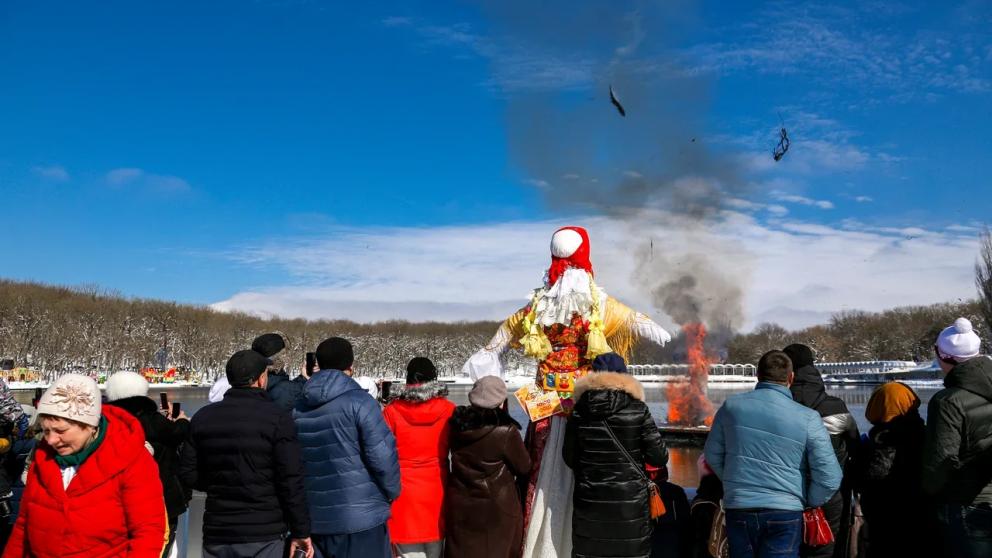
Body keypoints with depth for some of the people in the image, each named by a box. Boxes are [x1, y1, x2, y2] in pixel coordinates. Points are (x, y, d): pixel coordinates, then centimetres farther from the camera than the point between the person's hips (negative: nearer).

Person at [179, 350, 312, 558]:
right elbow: (291, 482, -13)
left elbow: (188, 474, 5)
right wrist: (300, 531, -6)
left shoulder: (203, 417, 5)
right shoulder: (277, 419, -10)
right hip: (264, 535, -4)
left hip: (216, 534, 4)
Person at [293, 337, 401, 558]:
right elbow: (382, 456, -16)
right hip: (361, 517, -5)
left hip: (314, 518, 6)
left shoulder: (298, 408, 5)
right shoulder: (358, 401, -13)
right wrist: (391, 493, 1)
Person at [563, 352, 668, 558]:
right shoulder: (638, 410, -7)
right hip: (630, 500, -1)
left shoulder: (580, 410, -2)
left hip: (590, 500, 2)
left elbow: (569, 457, 3)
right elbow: (659, 457, -6)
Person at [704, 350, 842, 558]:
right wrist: (809, 503, 9)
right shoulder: (808, 419, -9)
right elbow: (830, 478, -9)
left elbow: (712, 455, 9)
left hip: (738, 510, 2)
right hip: (785, 513, -2)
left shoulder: (731, 406, -2)